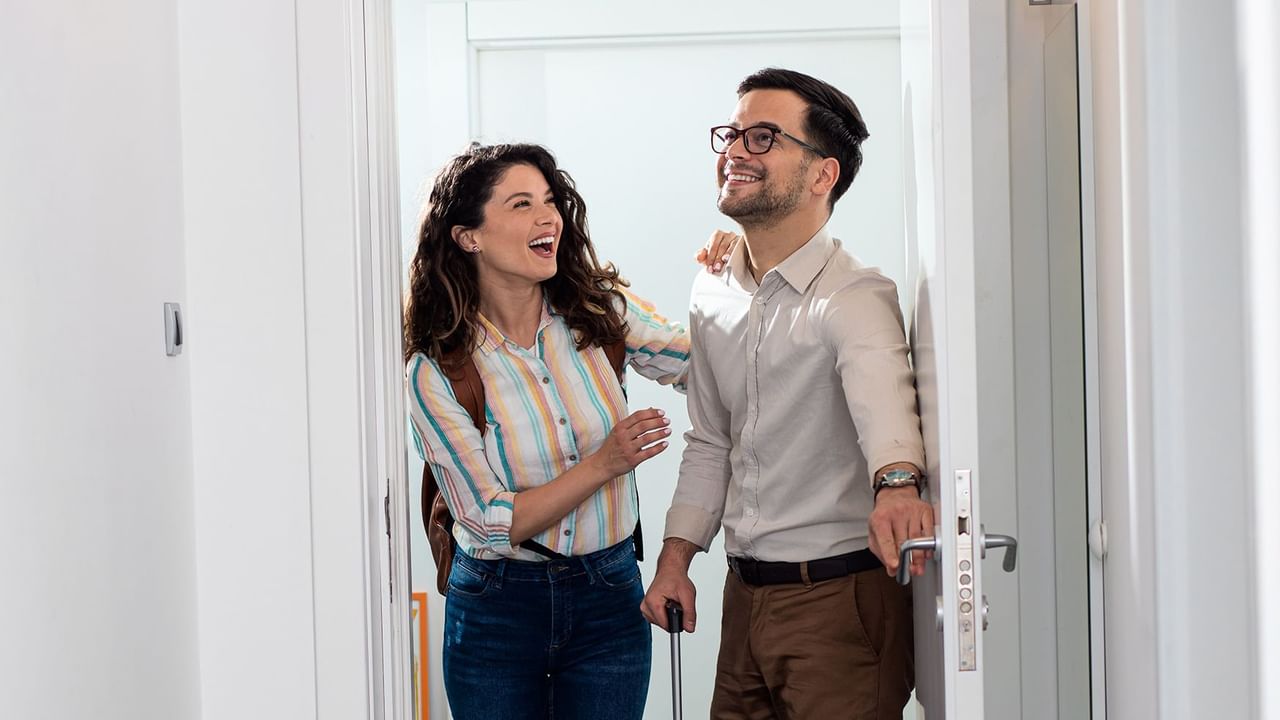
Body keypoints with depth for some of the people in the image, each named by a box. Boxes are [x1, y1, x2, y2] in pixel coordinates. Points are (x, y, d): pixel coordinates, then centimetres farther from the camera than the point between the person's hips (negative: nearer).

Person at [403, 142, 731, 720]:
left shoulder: (599, 311, -4)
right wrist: (603, 465, -21)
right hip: (497, 608, -2)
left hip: (608, 596, 2)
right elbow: (493, 522, -13)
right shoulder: (435, 373, -12)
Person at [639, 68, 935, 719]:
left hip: (841, 598, -7)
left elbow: (880, 391, -38)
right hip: (745, 594, 7)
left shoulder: (855, 299, -16)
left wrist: (896, 484, -57)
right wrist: (676, 557, 9)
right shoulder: (712, 299, 8)